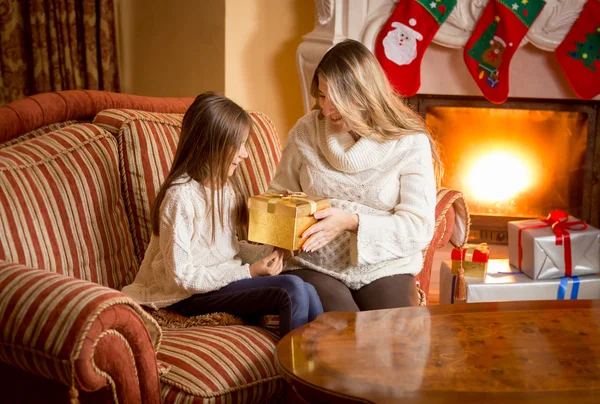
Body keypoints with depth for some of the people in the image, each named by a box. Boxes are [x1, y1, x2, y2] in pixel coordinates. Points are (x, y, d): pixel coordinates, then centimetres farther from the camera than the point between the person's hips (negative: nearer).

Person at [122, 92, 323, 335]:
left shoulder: (225, 185, 6)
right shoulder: (181, 196, -19)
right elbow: (182, 276, -19)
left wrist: (267, 252, -4)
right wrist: (247, 273, -19)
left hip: (228, 277, 7)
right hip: (192, 295, -7)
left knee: (307, 291, -17)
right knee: (293, 290, -23)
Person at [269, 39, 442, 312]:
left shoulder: (410, 144, -4)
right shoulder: (306, 131, 3)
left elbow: (419, 227, -9)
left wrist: (352, 222, -22)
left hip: (384, 269, 0)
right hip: (315, 267, 0)